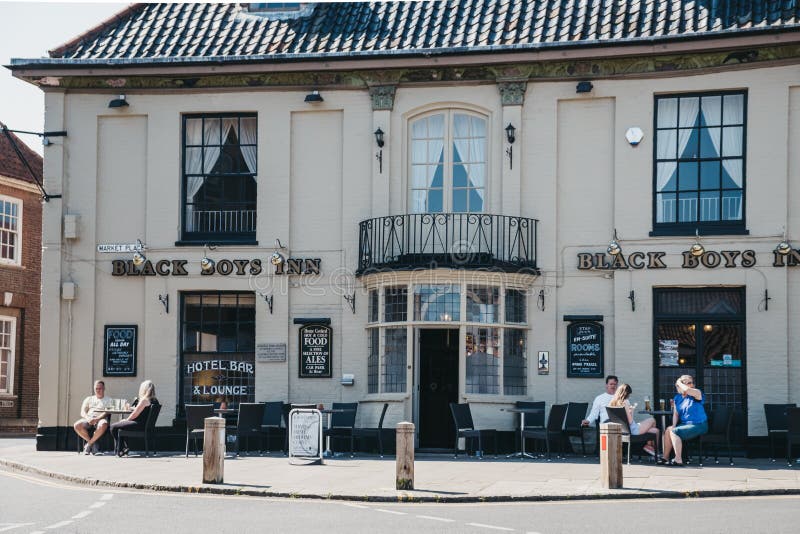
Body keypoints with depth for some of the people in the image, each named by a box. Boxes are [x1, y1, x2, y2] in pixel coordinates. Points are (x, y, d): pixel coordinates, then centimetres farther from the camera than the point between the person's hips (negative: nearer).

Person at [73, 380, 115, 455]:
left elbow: (107, 412, -1)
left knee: (103, 425, -41)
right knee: (77, 425, -31)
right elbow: (82, 412, 11)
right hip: (88, 418, 2)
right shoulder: (89, 399, 25)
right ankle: (93, 444, -14)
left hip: (100, 419, -2)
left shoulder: (109, 400, 17)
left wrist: (97, 419, -19)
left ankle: (89, 444, -21)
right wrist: (88, 418, -13)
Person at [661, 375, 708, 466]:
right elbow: (675, 414, 11)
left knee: (674, 432, -24)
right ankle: (665, 458, -5)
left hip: (698, 425, -7)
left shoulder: (697, 394, -8)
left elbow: (687, 390, -31)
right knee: (668, 430, -12)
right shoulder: (677, 398, 12)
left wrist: (679, 383, -12)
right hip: (685, 424, 7)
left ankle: (678, 460, -24)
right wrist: (673, 426, -5)